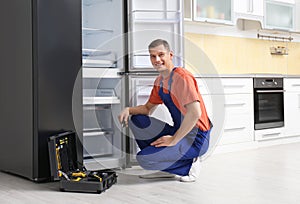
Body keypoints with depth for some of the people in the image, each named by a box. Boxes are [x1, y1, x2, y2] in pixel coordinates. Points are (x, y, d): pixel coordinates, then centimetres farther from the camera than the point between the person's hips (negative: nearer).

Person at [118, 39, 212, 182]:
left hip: (196, 137, -9)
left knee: (144, 159, -19)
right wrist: (129, 110, -1)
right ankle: (167, 168, 5)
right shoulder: (159, 81, 11)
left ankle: (189, 165, -1)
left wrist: (173, 140, -22)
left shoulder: (182, 77, -17)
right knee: (137, 120, 4)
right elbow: (148, 108, 21)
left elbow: (195, 113, -28)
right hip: (178, 131, 9)